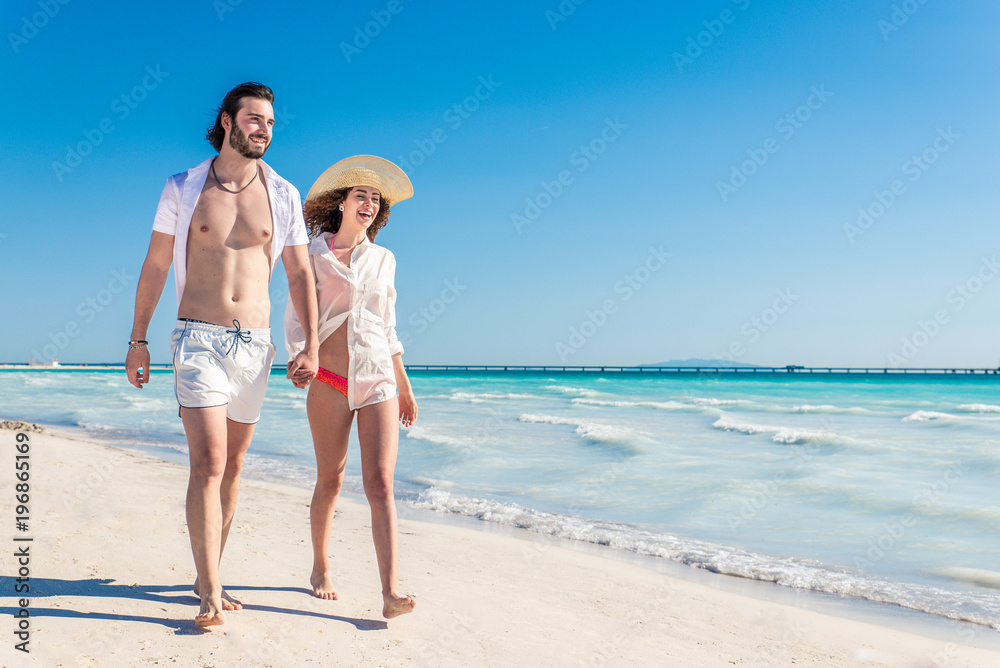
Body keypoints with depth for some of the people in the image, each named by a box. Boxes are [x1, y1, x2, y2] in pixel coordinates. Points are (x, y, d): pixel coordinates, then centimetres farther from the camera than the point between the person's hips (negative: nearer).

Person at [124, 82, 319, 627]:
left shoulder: (283, 195, 6)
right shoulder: (183, 188, 3)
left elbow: (300, 275, 8)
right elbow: (155, 268, 8)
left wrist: (311, 346, 1)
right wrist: (138, 340, 7)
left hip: (255, 344, 3)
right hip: (198, 338, -2)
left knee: (231, 467, 9)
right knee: (208, 465, -12)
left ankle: (207, 576, 24)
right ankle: (210, 595, -6)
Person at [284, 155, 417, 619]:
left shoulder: (383, 259, 13)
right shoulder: (314, 255, 4)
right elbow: (296, 318, 2)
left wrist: (405, 386, 18)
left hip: (378, 381, 2)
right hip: (330, 382, -2)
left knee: (380, 482, -7)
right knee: (330, 480, 6)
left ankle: (390, 593, -10)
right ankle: (320, 569, 28)